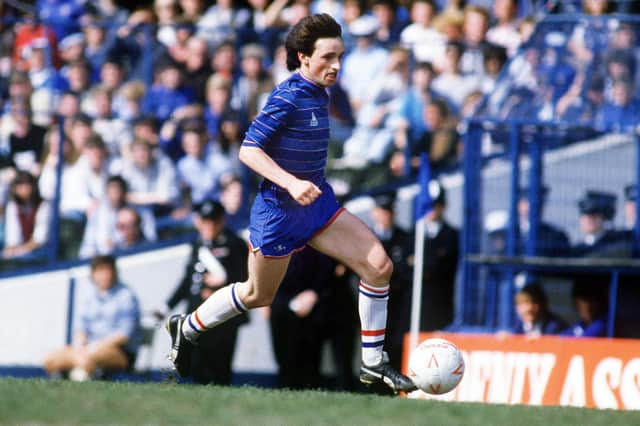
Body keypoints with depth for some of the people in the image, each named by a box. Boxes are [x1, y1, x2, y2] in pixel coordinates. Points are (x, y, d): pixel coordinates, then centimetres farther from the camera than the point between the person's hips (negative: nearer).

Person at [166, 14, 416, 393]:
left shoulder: (318, 94, 4)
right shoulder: (288, 97, -21)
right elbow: (249, 150, -22)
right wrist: (292, 184, -32)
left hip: (317, 204, 7)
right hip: (280, 210, -7)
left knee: (379, 266, -7)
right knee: (259, 295, 11)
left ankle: (374, 363, 2)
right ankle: (188, 327, 37)